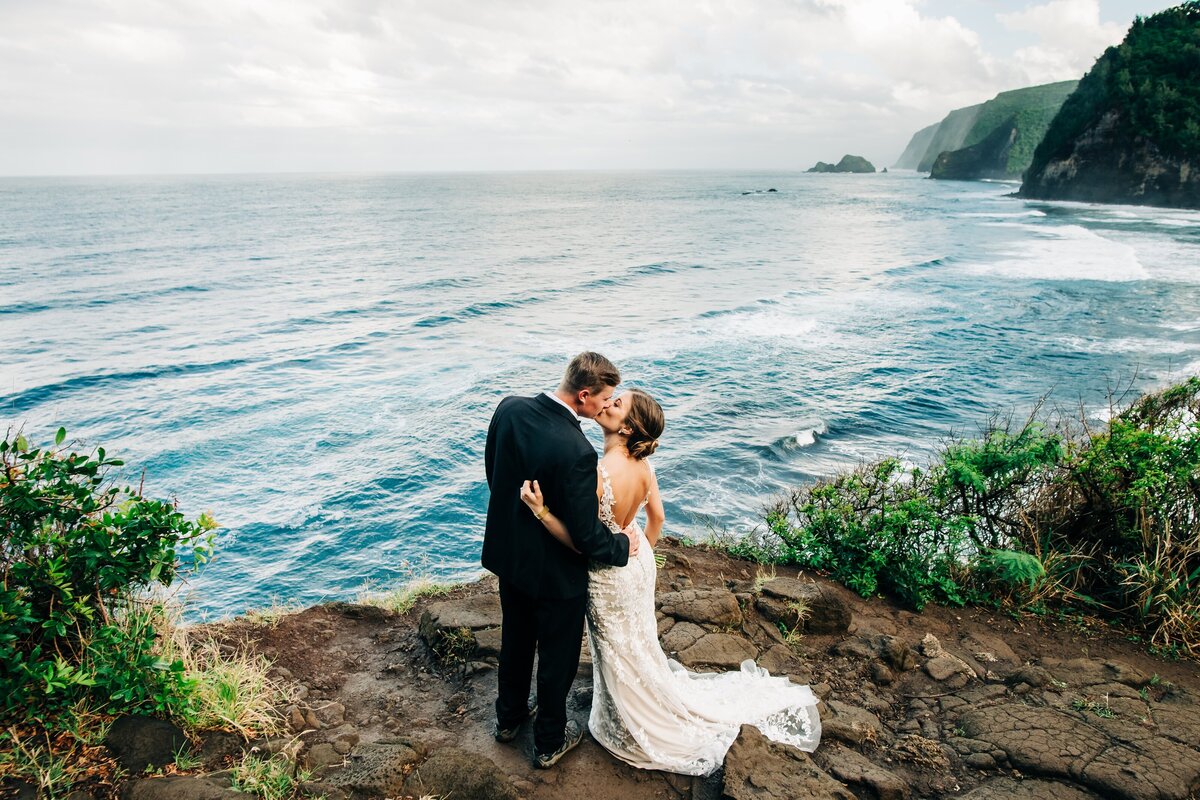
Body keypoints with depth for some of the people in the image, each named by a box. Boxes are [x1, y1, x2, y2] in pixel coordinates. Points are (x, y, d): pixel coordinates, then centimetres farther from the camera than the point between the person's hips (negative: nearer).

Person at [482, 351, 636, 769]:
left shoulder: (509, 408, -13)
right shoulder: (577, 451, -34)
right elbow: (586, 534, -26)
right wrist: (622, 547, -6)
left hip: (507, 553, 7)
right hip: (554, 570, -7)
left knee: (515, 639, 29)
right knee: (558, 655, 18)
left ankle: (509, 717, 51)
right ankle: (549, 741, 40)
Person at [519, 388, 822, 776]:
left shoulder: (599, 475, -35)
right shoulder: (642, 464, -11)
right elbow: (657, 517, 3)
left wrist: (540, 510, -34)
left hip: (610, 576, -7)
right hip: (638, 560, 7)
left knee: (621, 656, 18)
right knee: (637, 641, 29)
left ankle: (636, 731, 41)